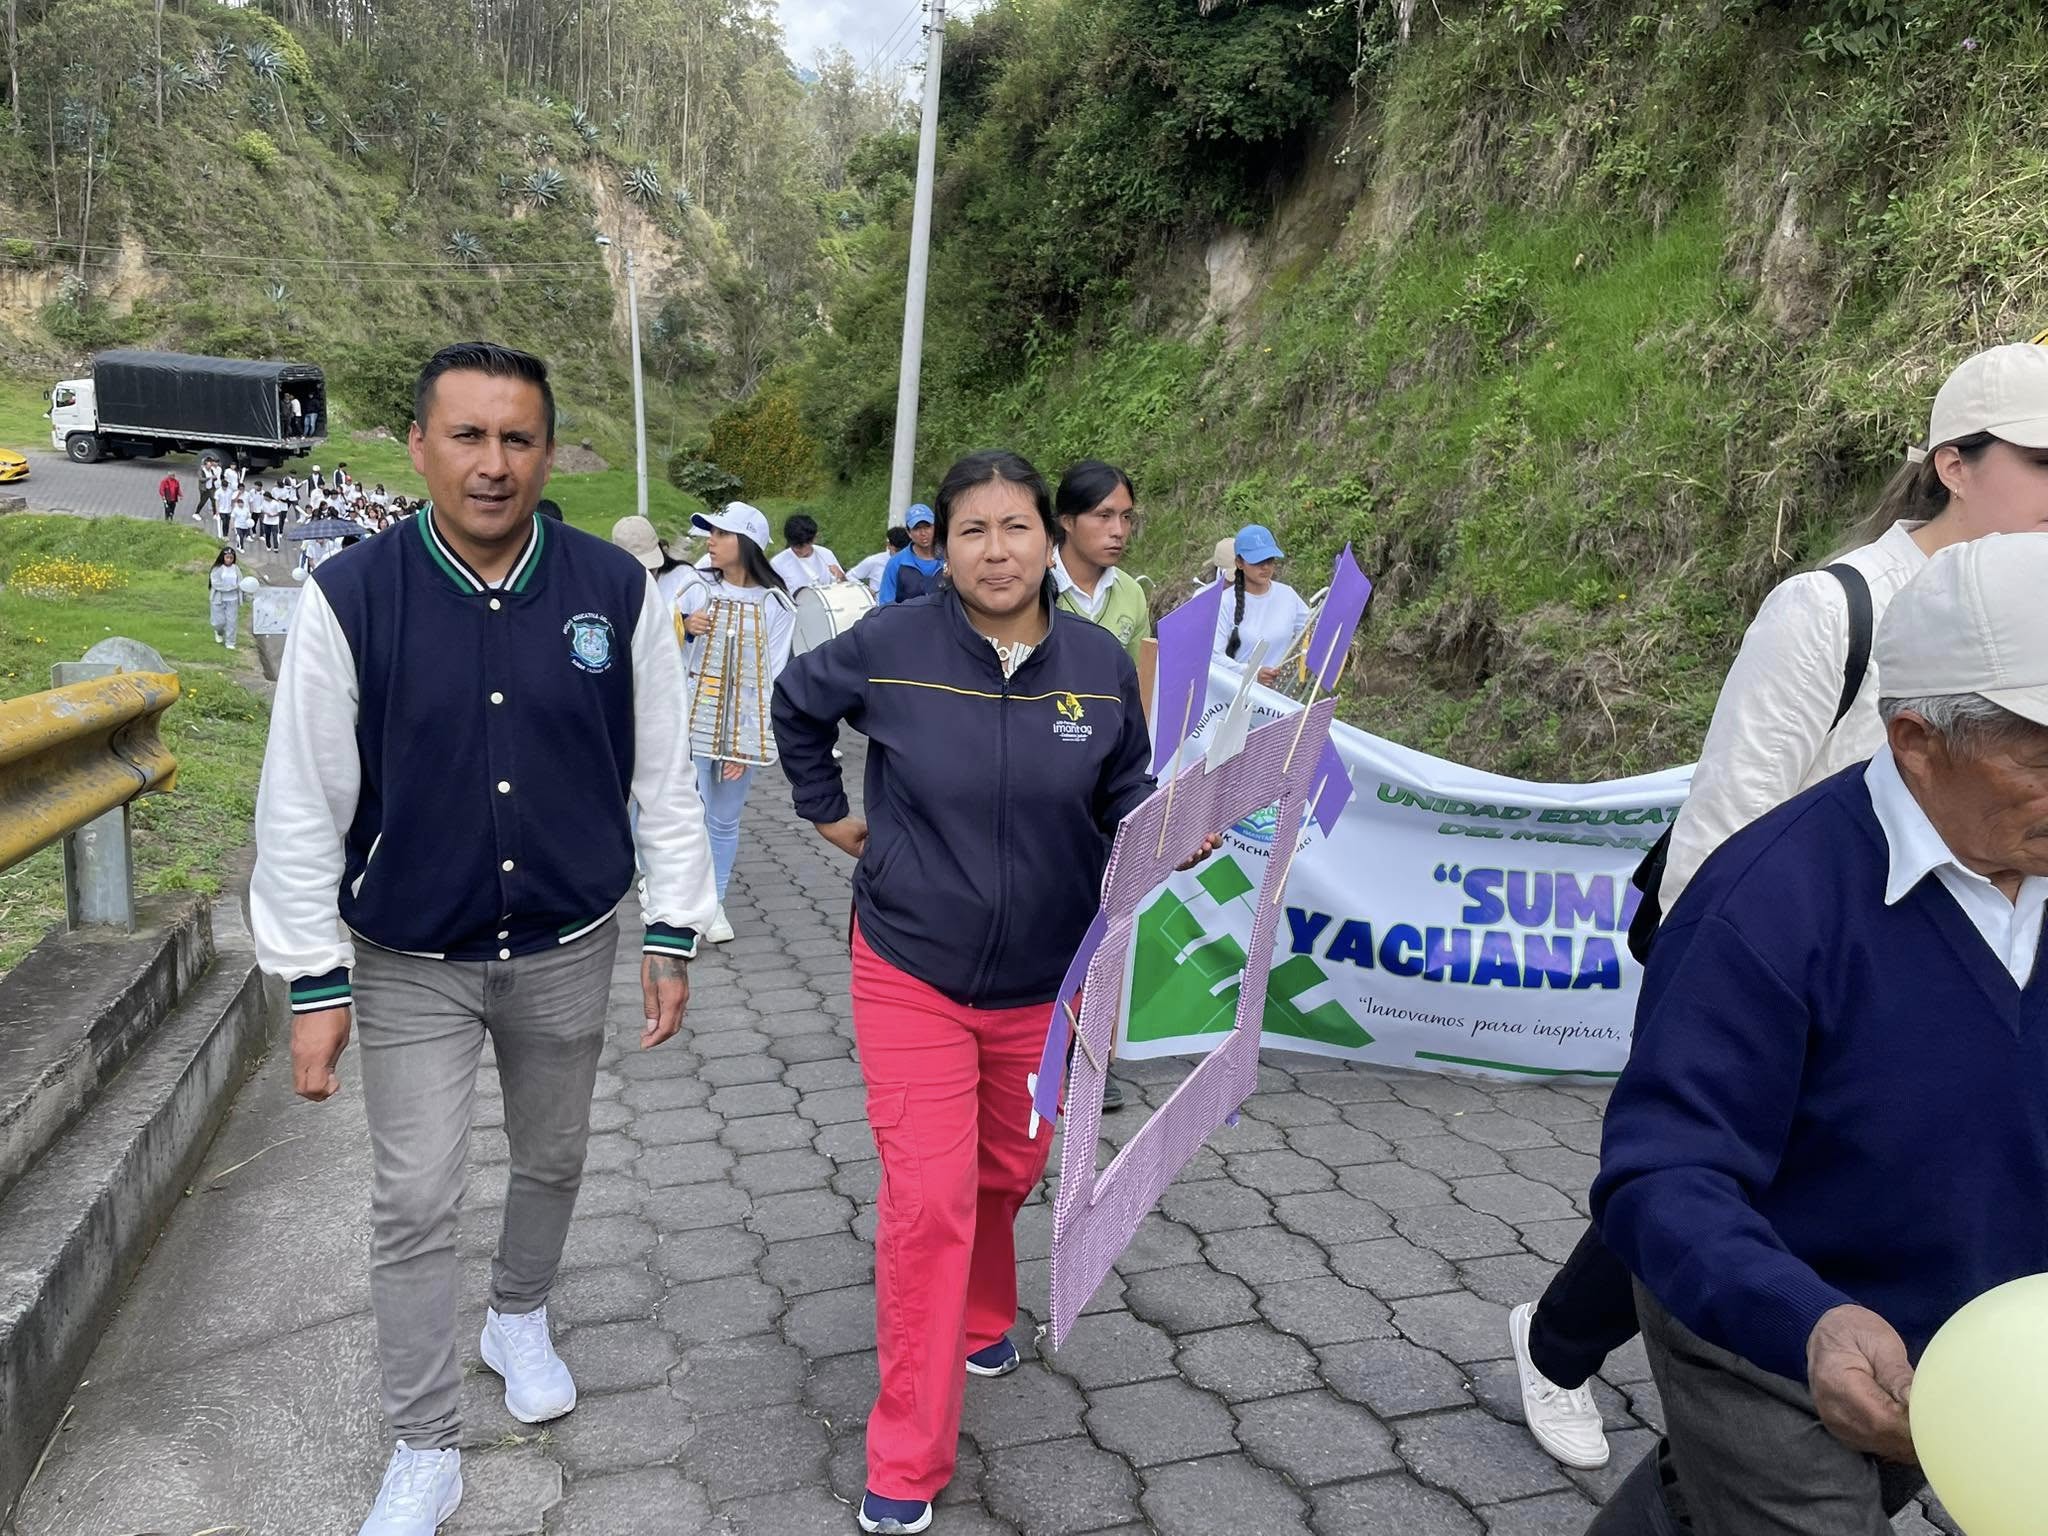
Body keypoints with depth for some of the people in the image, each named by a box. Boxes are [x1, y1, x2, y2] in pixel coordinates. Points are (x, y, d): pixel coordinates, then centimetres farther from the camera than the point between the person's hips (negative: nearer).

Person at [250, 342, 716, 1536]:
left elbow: (662, 776, -3)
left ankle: (521, 1318, 49)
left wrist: (672, 935, -2)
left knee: (553, 1159, 20)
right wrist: (313, 983, -7)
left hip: (568, 949, 2)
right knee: (415, 1207, 5)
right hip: (410, 965, -1)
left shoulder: (616, 590, -11)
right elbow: (302, 806, -9)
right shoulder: (350, 599, -15)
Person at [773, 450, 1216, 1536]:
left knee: (1007, 1173, 20)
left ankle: (981, 1318, 53)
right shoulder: (890, 646, -13)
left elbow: (1122, 803, 2)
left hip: (1044, 982, 3)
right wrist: (827, 809, 5)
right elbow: (797, 704, 7)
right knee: (927, 1199, -8)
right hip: (910, 972, -3)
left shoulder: (1100, 664, -8)